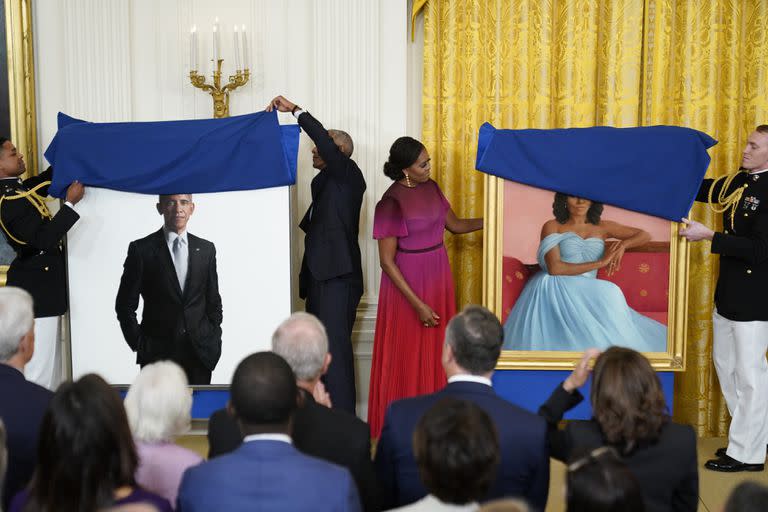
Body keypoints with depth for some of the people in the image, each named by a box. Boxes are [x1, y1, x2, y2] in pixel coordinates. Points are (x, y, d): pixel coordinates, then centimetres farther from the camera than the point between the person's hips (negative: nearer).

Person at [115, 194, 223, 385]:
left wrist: (214, 342, 7)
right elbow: (125, 304, 2)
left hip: (201, 353, 2)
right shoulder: (141, 249, -1)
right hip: (157, 354, -2)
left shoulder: (206, 249, 9)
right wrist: (138, 344, -2)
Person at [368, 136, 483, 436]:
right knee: (407, 355, 4)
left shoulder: (430, 187, 2)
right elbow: (386, 261, -18)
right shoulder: (392, 203, -19)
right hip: (406, 284, -6)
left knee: (435, 351, 13)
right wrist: (417, 304, -19)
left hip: (438, 279, 7)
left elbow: (454, 225, 15)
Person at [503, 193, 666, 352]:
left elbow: (644, 235, 18)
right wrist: (600, 263, -9)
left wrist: (623, 244, -5)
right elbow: (554, 268, -10)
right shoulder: (552, 227, 4)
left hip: (586, 294, 4)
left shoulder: (602, 227, 16)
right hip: (555, 291, -3)